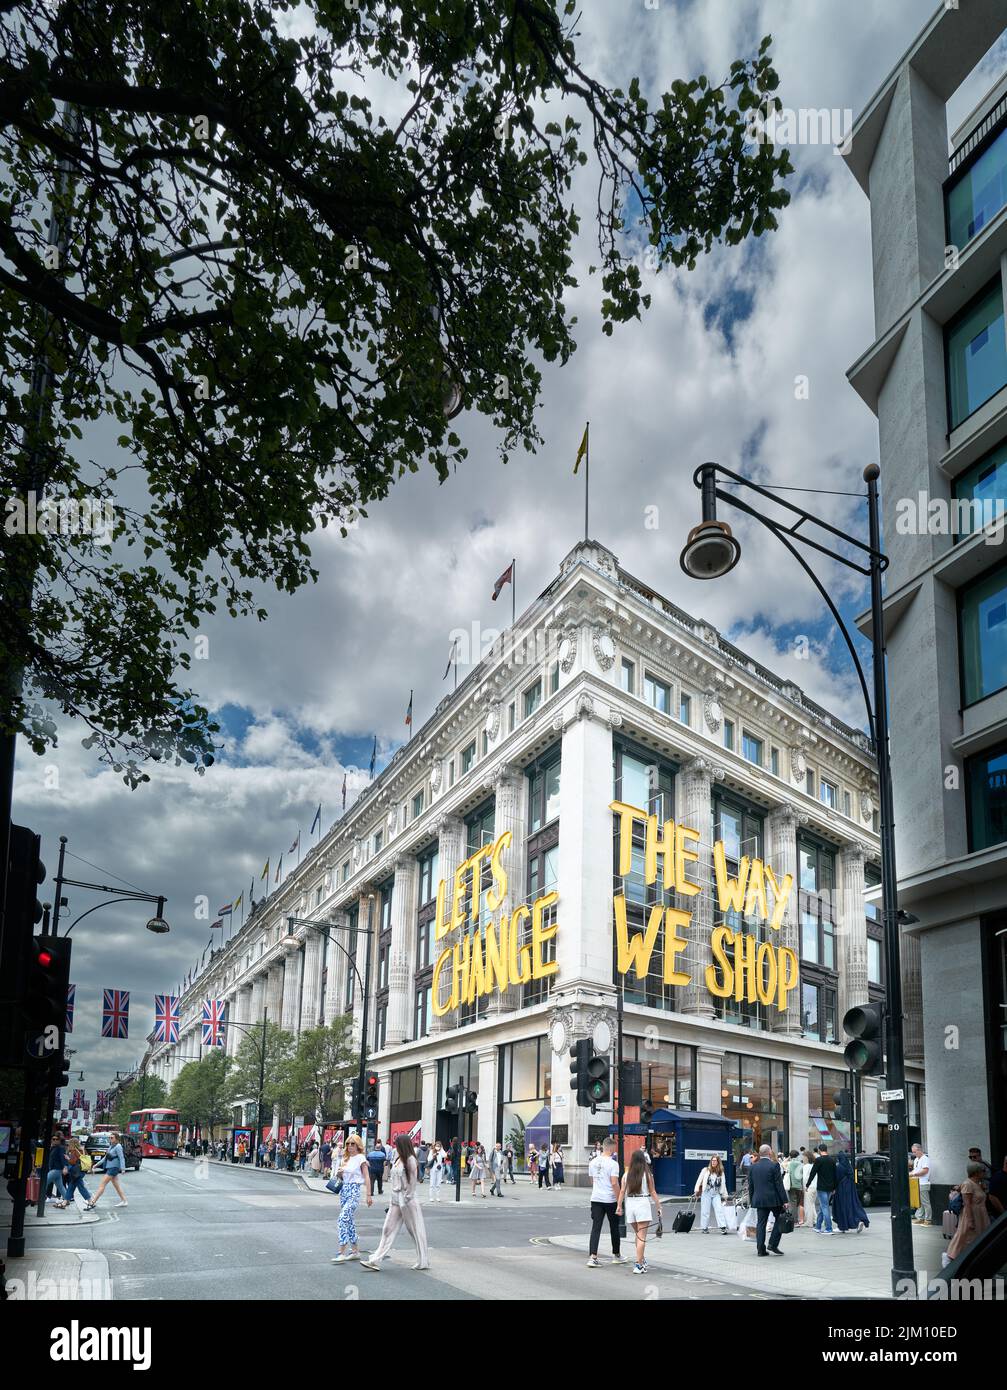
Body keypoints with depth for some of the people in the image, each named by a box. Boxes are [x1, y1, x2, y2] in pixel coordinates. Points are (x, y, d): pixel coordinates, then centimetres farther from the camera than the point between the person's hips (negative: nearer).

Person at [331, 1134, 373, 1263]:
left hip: (354, 1191, -8)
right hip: (344, 1190, 8)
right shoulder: (346, 1158, 14)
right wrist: (339, 1173, -2)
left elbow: (366, 1177, -9)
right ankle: (355, 1251, 21)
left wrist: (368, 1195, -13)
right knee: (349, 1220, 11)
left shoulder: (361, 1158, -6)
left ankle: (342, 1253, -18)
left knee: (343, 1219, -18)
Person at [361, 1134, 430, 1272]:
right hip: (396, 1199, 8)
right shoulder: (398, 1160, 12)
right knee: (388, 1229, 5)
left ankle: (423, 1262, 12)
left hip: (408, 1200, -8)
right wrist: (394, 1198, 9)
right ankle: (376, 1261, 3)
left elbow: (412, 1182, -15)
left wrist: (406, 1200, -14)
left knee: (416, 1231, 2)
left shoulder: (410, 1160, -12)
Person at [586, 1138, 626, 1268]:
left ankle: (592, 1257, -11)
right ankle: (616, 1255, 27)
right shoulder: (612, 1163, -12)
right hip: (610, 1200, -4)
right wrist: (619, 1201, -12)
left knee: (596, 1228, 1)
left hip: (596, 1199, 4)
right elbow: (614, 1183, -18)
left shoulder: (593, 1162, 7)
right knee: (614, 1228, 13)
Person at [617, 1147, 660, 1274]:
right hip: (643, 1203, -4)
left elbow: (622, 1191, 0)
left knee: (638, 1235, 20)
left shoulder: (627, 1174, 3)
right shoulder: (647, 1174, -5)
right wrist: (659, 1207, 4)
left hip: (630, 1204, 4)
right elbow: (653, 1192, -3)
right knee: (641, 1237, -2)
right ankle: (639, 1265, -7)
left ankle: (643, 1261, 31)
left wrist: (619, 1206, 5)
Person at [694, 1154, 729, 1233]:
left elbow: (723, 1184, 13)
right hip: (706, 1193, -1)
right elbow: (699, 1180, 6)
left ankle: (723, 1227, -14)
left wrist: (725, 1195, 12)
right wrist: (697, 1190, 0)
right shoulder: (706, 1170, 3)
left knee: (719, 1210, -11)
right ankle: (704, 1228, 11)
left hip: (716, 1194, 1)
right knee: (705, 1211, 2)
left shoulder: (721, 1172, 8)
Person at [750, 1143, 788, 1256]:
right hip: (773, 1199, -4)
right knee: (780, 1219, 10)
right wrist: (784, 1200, -6)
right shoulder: (774, 1166, -9)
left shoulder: (753, 1167, 6)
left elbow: (750, 1186, 10)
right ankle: (772, 1245, 3)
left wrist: (753, 1200, 18)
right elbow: (779, 1185, -10)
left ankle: (760, 1249, 6)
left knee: (761, 1223, 7)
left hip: (759, 1200, 4)